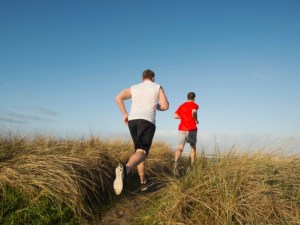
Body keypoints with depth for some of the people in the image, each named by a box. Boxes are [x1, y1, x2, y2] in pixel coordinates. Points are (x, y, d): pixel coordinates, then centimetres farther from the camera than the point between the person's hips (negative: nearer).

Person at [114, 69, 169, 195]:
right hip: (147, 122, -5)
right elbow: (165, 106, 4)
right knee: (141, 153, -18)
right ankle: (125, 169, -50)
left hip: (132, 121, 5)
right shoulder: (158, 87, 14)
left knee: (139, 150, 22)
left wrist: (125, 115, 11)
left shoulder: (134, 88, 21)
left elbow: (118, 98, 6)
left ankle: (143, 180, 22)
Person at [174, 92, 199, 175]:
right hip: (191, 129, -2)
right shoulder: (195, 105, 1)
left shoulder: (181, 106, 15)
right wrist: (196, 120, -4)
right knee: (193, 147, 18)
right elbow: (194, 112, -22)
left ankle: (176, 163, -37)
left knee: (180, 148, -8)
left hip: (182, 129, 3)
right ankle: (192, 167, 19)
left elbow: (175, 116, 10)